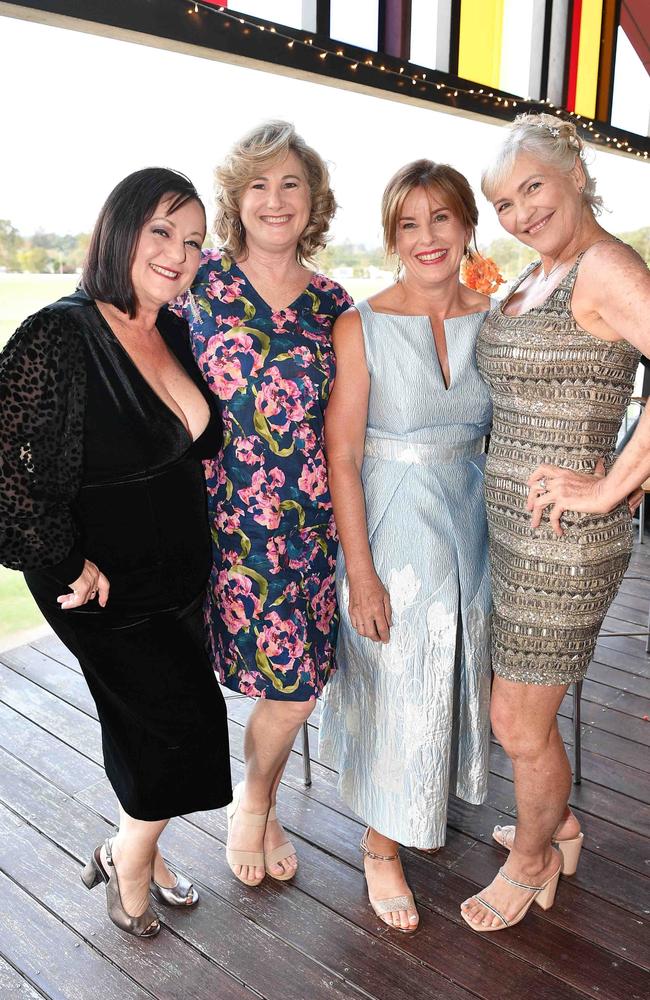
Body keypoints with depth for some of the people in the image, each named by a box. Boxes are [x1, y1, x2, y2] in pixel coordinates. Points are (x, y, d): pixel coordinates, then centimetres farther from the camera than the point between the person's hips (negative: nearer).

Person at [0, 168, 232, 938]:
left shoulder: (177, 334, 2)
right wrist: (66, 565, -18)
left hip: (180, 577, 7)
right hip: (105, 587, -7)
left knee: (150, 728, 19)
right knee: (183, 722, -1)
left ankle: (136, 856, 43)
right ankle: (128, 862, 28)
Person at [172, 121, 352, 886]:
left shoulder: (332, 304, 7)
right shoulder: (200, 279, -2)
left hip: (308, 520, 3)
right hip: (226, 518, -3)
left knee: (295, 682, 9)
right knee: (293, 686, -1)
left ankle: (258, 803, 39)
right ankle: (252, 802, 31)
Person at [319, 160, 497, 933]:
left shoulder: (492, 319, 1)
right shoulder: (361, 326, -12)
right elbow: (341, 456, -13)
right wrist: (361, 573, -16)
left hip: (472, 522, 5)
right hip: (390, 528, -4)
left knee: (456, 679, 19)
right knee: (395, 688, 7)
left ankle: (431, 805, 47)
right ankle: (381, 847, 31)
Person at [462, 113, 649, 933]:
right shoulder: (536, 277, 12)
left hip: (561, 539, -9)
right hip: (510, 526, 9)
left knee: (518, 725, 8)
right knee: (523, 704, 23)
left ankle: (531, 859, 36)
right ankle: (558, 826, 48)